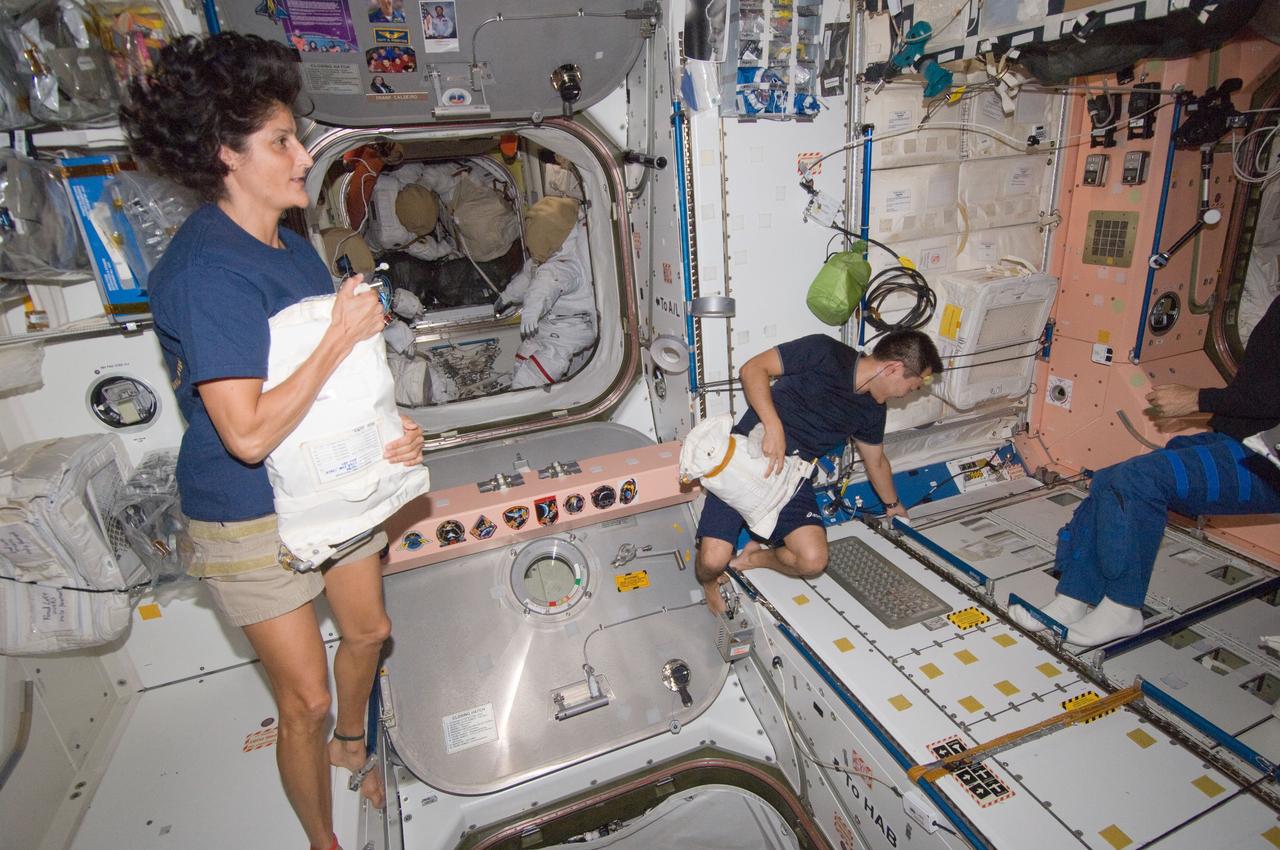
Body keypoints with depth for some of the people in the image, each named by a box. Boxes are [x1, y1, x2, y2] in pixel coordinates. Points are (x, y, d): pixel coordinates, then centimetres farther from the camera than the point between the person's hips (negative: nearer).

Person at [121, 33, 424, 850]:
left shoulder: (293, 246, 3)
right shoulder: (206, 271, -24)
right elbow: (249, 434, -29)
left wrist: (391, 431, -7)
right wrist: (342, 336, -27)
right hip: (253, 517, -8)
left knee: (368, 629, 25)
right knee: (306, 699, 8)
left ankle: (351, 742, 57)